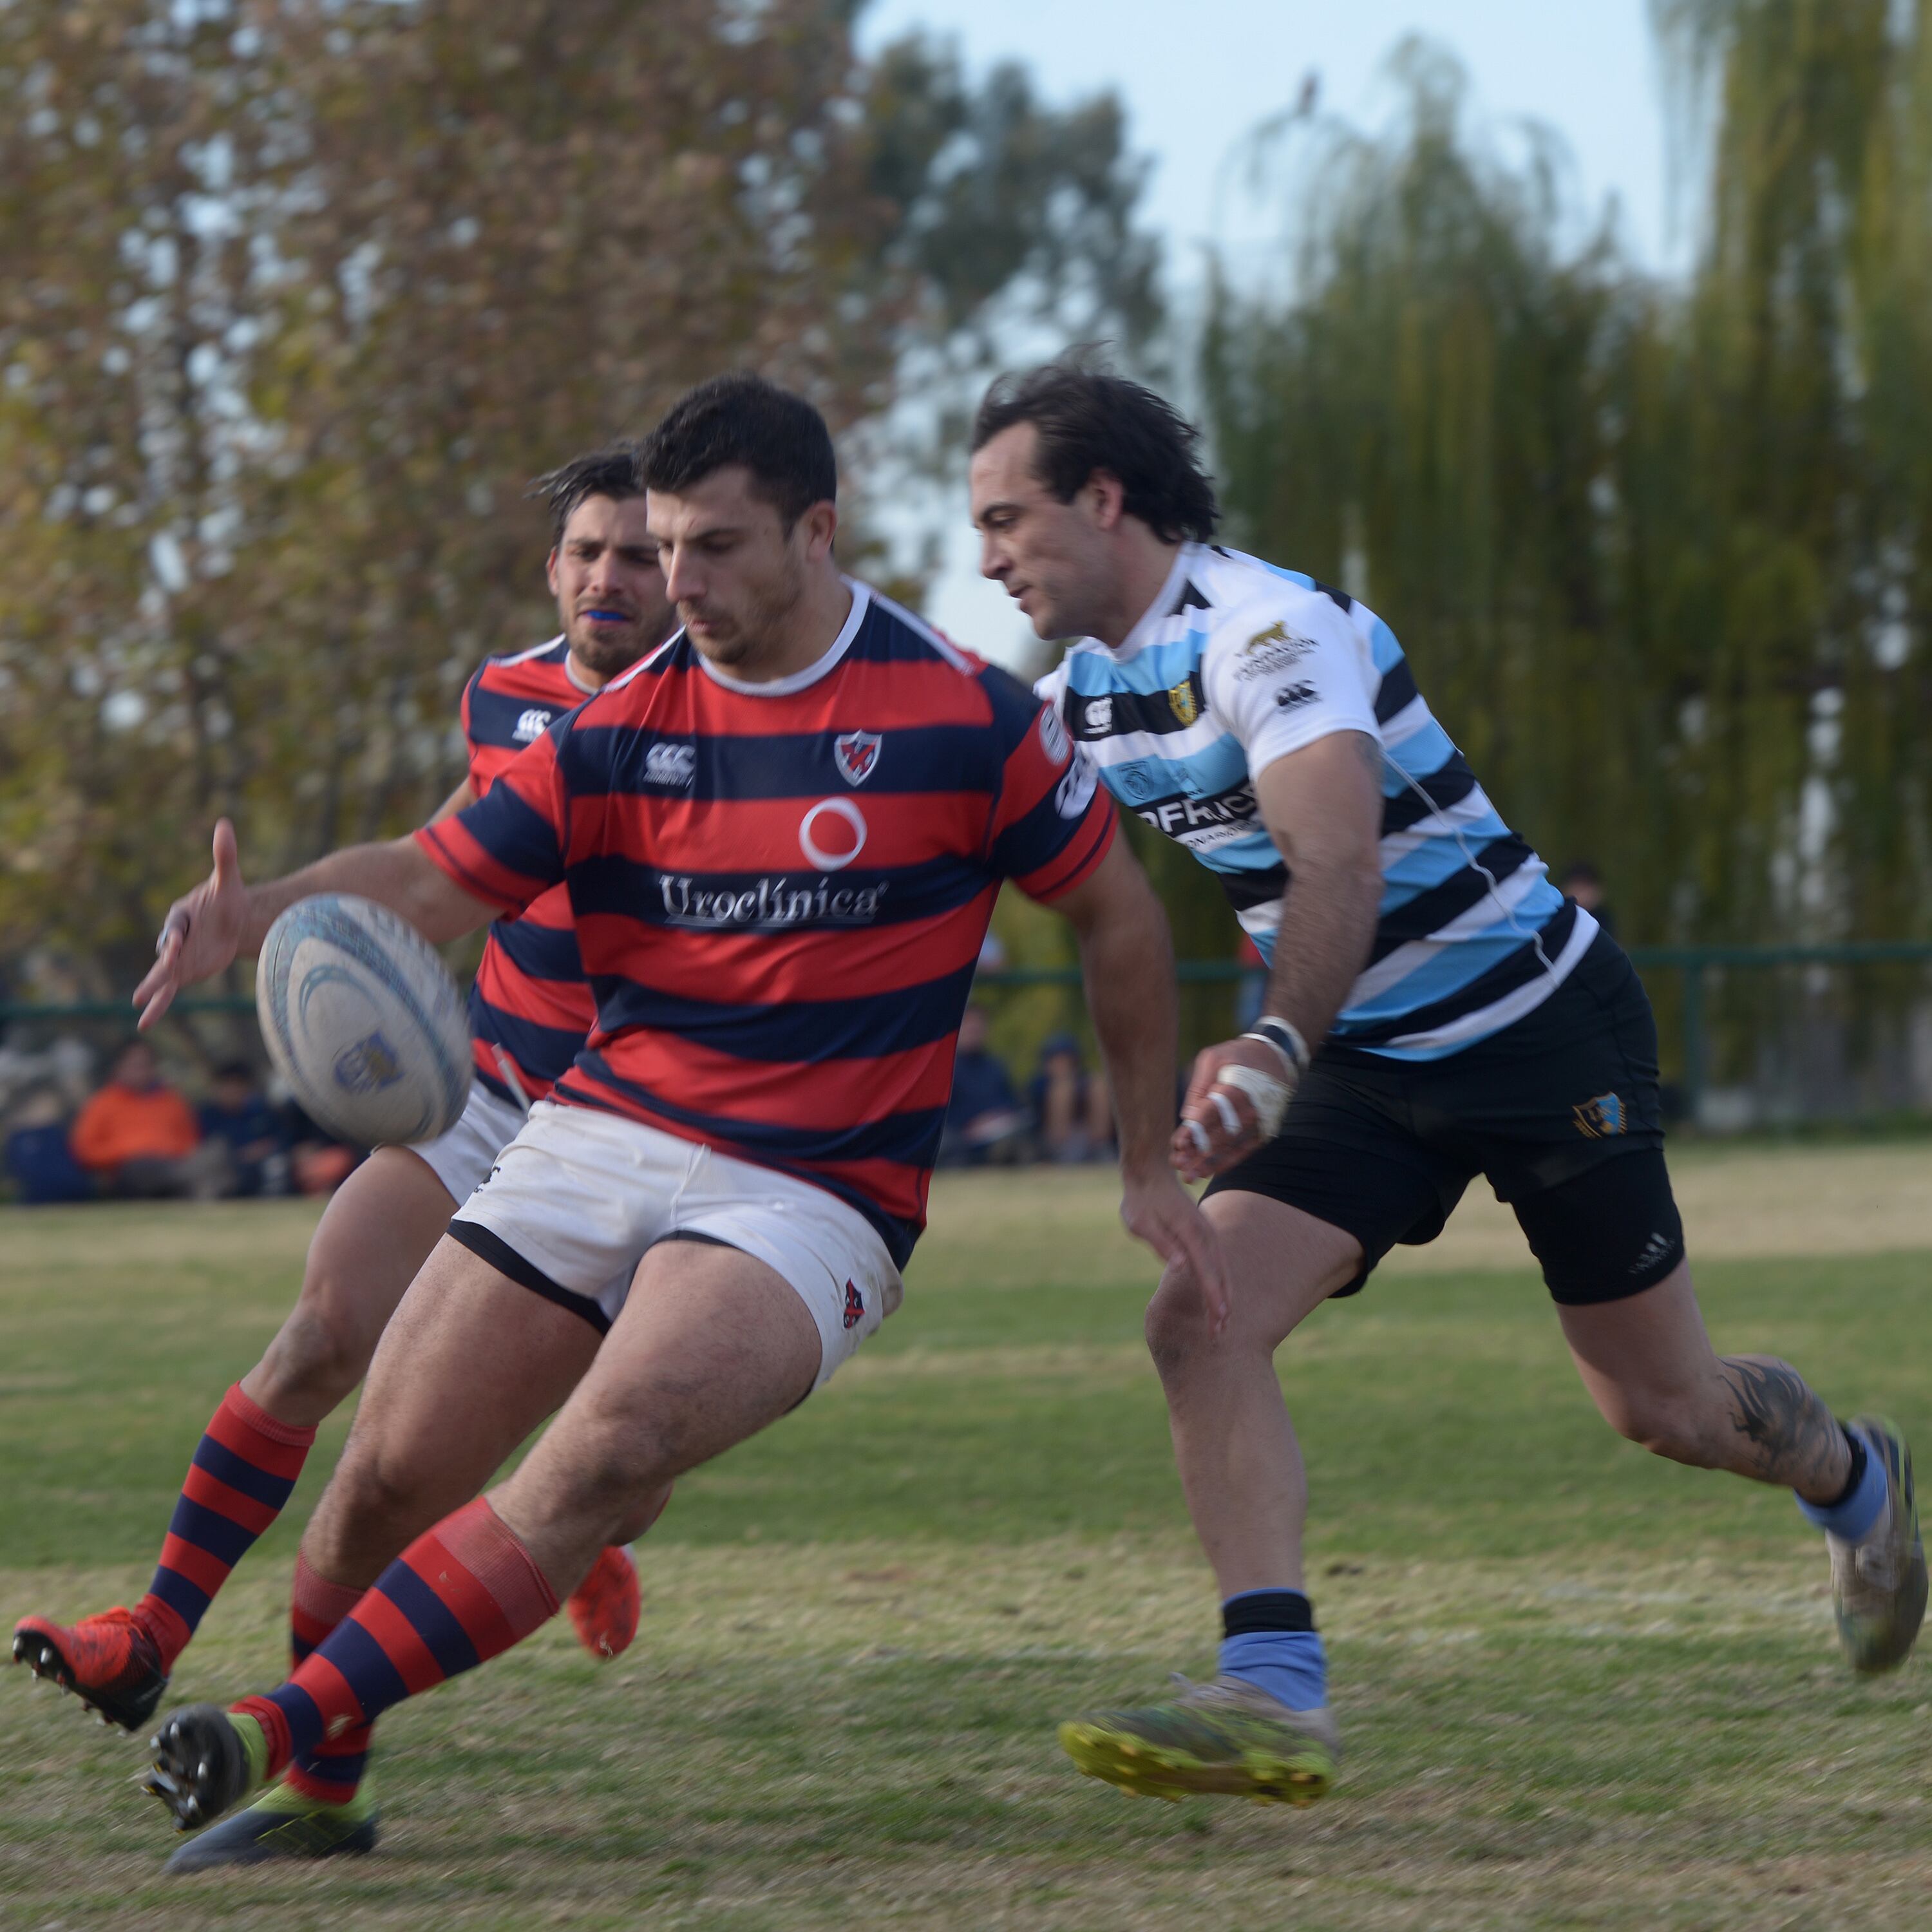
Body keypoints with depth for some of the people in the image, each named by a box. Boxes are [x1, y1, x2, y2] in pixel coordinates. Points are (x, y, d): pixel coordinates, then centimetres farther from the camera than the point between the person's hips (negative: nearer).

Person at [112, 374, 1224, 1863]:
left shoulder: (962, 716, -6)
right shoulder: (621, 730, 3)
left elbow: (1119, 912, 6)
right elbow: (437, 879, 2)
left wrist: (1151, 1163, 8)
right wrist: (265, 911, -19)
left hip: (815, 1197, -4)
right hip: (602, 1138, 4)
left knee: (609, 1452, -30)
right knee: (387, 1477, -6)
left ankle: (288, 1727, -29)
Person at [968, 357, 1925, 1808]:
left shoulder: (1268, 630, -25)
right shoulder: (1084, 695, 2)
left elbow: (1340, 865, -39)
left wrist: (1274, 1051, -52)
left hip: (1540, 1024, -7)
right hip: (1372, 1067, 7)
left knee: (1661, 1405, 5)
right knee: (1201, 1324, -17)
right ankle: (1275, 1697, -21)